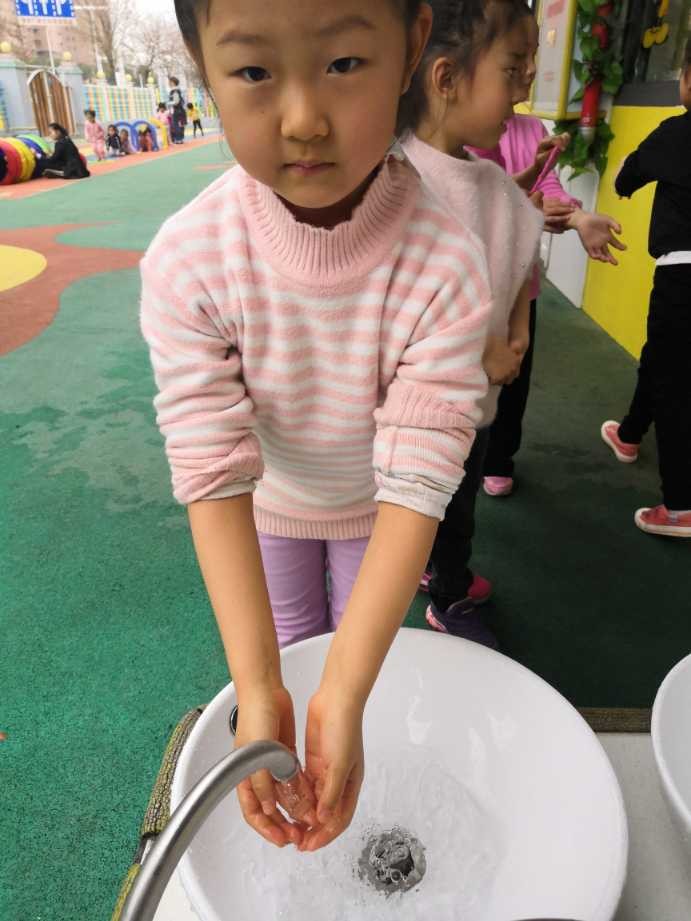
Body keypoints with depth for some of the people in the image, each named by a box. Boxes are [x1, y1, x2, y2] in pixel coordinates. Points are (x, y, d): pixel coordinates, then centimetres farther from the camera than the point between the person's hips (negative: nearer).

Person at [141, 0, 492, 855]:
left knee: (365, 652, 24)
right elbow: (215, 474, -32)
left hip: (375, 510, 0)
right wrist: (256, 690, -37)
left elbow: (416, 483, -34)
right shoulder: (185, 261, -32)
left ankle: (352, 708, 58)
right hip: (270, 504, 1)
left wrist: (345, 701, -39)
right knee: (289, 652, 24)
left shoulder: (444, 268, -34)